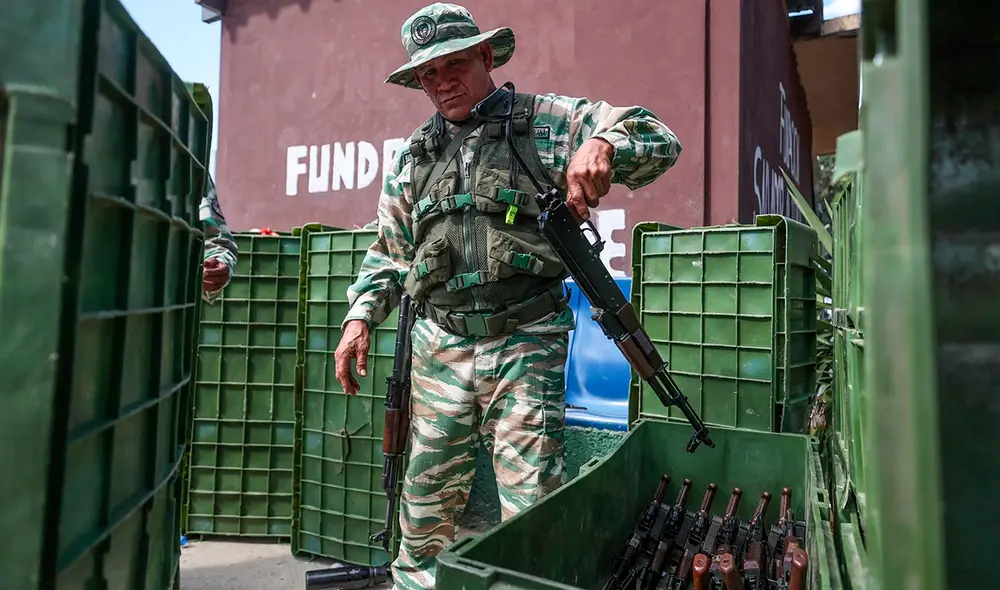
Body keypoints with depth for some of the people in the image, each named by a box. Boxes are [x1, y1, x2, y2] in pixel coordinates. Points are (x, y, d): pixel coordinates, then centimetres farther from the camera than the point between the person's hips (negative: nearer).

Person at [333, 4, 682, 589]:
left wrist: (602, 143, -24)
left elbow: (660, 140, -2)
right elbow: (388, 250, 22)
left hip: (525, 343, -4)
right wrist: (361, 316, 10)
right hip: (441, 344, 4)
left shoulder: (544, 119, 3)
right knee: (428, 492, 14)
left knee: (530, 500, -1)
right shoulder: (414, 154, 16)